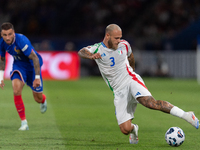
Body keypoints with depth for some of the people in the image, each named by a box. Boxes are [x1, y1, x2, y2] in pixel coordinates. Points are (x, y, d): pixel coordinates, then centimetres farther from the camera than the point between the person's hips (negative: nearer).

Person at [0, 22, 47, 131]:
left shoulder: (21, 40, -35)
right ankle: (24, 122, -15)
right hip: (18, 64, 3)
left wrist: (37, 77, -29)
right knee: (16, 90, -25)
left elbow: (35, 58, -29)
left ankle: (43, 101, 50)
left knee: (38, 99, 7)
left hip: (32, 65, -3)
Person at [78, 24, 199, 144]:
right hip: (119, 91, 1)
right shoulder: (98, 48, -3)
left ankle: (186, 115, -27)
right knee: (125, 129, -8)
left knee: (150, 103, -32)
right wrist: (91, 56, -44)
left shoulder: (124, 45, 4)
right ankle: (134, 129, 32)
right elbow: (81, 52, -22)